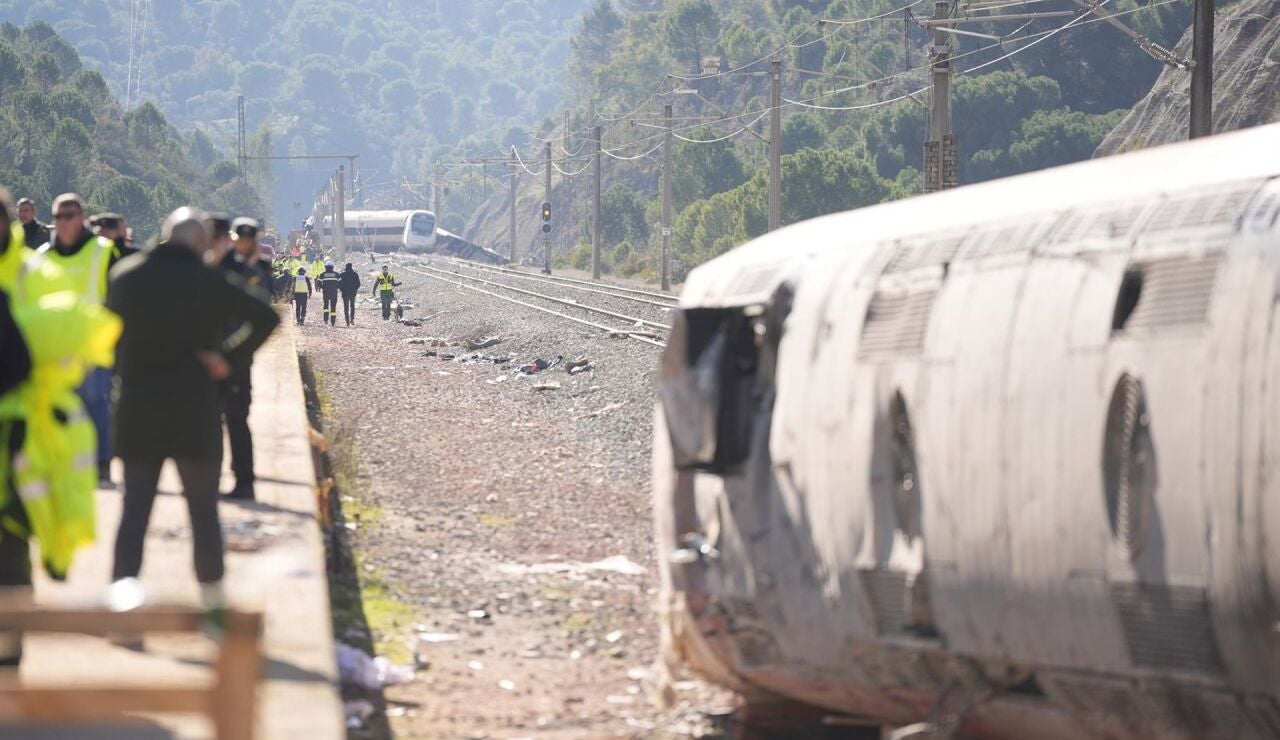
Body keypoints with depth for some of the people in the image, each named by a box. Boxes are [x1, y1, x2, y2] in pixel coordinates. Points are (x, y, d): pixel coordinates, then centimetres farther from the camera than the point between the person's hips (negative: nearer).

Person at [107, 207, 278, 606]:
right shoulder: (211, 281, -6)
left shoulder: (125, 275, 2)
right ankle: (211, 592, 18)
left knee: (135, 506, 2)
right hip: (194, 411, -2)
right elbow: (266, 317, -12)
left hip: (136, 410, 2)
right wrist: (231, 359, -8)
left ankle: (123, 581, -17)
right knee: (203, 509, 11)